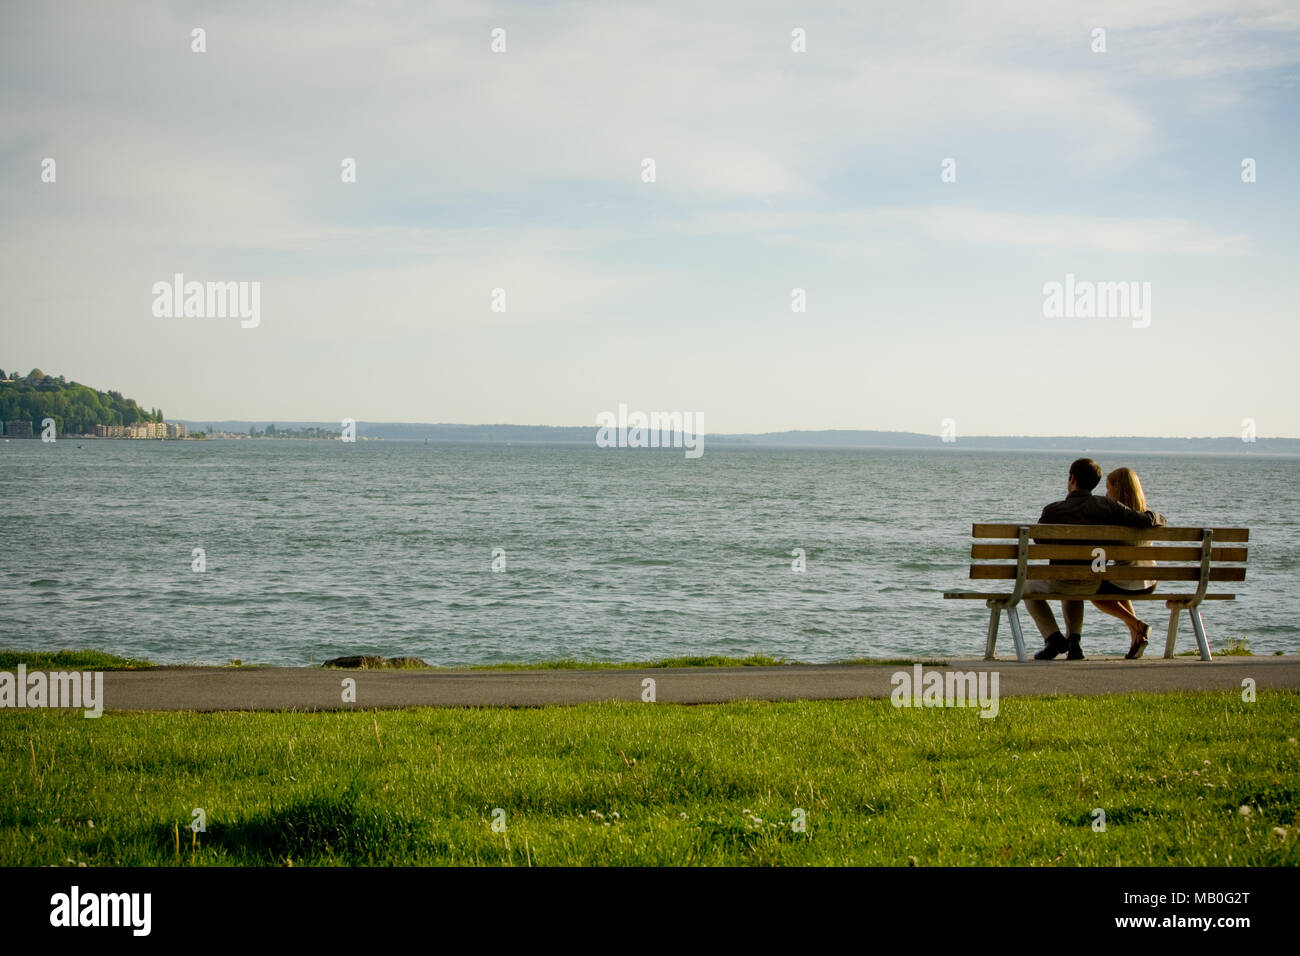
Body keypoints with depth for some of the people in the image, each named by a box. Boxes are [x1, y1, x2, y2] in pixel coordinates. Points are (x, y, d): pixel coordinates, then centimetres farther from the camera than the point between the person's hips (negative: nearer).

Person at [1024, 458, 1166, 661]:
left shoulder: (1053, 511, -15)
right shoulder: (1106, 506, -10)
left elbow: (1040, 539, 2)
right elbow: (1145, 521, -12)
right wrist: (1157, 518, 11)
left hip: (1061, 581, -4)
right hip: (1093, 586, 4)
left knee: (1027, 587, 28)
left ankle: (1053, 637, 11)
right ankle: (1074, 640, 23)